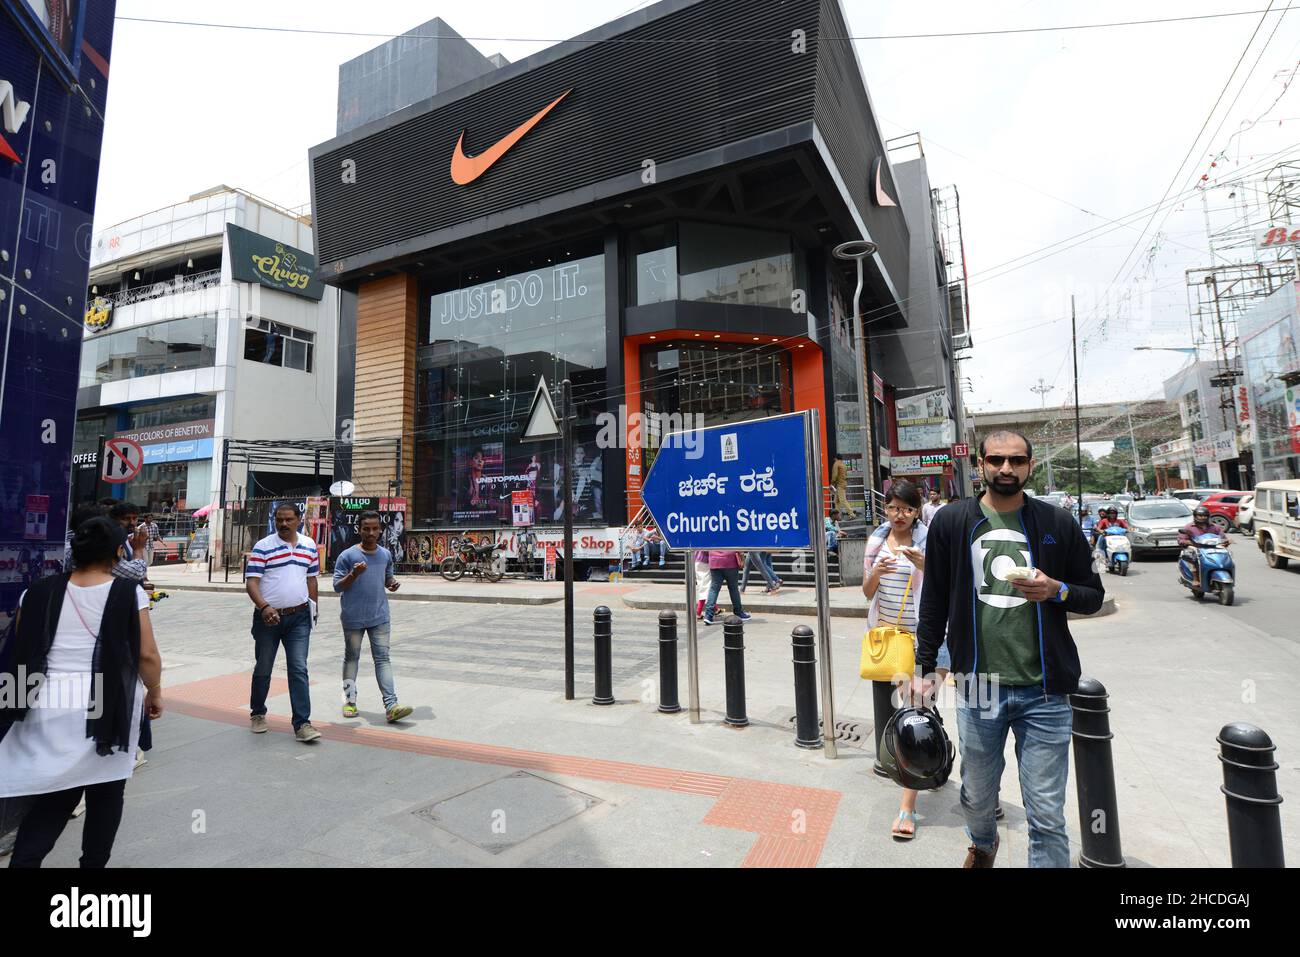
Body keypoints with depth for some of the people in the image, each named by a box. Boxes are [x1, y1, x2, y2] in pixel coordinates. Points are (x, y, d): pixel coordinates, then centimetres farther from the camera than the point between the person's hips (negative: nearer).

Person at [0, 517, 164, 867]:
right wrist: (155, 693, 6)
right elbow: (147, 655, -9)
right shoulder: (129, 594, -10)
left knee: (57, 794, 16)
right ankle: (94, 862, 23)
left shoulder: (38, 592, 1)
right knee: (106, 793, 13)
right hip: (107, 707, -3)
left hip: (50, 707, 3)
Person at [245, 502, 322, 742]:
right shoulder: (263, 547, -6)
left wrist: (313, 607, 14)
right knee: (263, 669, 13)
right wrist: (264, 607, -27)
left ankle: (302, 723, -2)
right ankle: (257, 714, 35)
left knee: (299, 669, -3)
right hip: (268, 617, -2)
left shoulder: (309, 546, 6)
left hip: (299, 617, 2)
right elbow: (251, 582, -12)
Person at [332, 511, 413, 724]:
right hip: (353, 617, -2)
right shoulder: (347, 556, -7)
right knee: (351, 658, 13)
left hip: (379, 616, 2)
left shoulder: (386, 555, 5)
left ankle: (391, 706, -7)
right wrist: (354, 574, -23)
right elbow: (337, 586, -6)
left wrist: (392, 584, -4)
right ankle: (350, 700, 29)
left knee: (382, 658, -2)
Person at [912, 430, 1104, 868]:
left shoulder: (1058, 523, 2)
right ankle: (982, 845, 50)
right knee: (977, 799, 18)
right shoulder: (951, 522, 1)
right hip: (978, 688, 1)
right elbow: (934, 602, 6)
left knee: (1047, 818, 5)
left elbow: (1093, 595, 9)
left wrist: (1057, 590, -12)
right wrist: (925, 668, 4)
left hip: (1044, 692, 0)